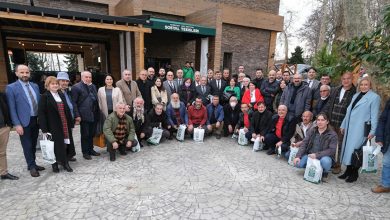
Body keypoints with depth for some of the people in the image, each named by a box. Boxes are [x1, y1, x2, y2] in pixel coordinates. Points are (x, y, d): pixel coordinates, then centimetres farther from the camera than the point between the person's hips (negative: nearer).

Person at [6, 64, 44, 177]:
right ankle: (31, 166, 17)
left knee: (33, 144, 15)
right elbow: (12, 108, -9)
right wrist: (17, 124, -14)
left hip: (36, 120, 5)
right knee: (27, 146, 4)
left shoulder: (35, 86, 9)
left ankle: (33, 164, 27)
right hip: (24, 122, -5)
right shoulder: (11, 88, -7)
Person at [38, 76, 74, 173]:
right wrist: (44, 129, -15)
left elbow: (67, 110, 13)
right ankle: (55, 164, 19)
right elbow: (41, 114, -10)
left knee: (64, 145, 8)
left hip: (64, 126, 5)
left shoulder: (61, 95, 12)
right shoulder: (44, 97, -5)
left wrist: (70, 124, 10)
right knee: (55, 146, 2)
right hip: (53, 127, -4)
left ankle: (65, 163, 20)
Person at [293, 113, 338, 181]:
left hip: (324, 157, -2)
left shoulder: (333, 134, -6)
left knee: (325, 161, -37)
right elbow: (304, 144, -2)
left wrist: (317, 155, -26)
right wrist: (298, 156, -16)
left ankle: (325, 173, -1)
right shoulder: (312, 131, 4)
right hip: (309, 155, 3)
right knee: (297, 163, -23)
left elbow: (332, 150, -14)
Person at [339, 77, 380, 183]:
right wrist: (343, 125, 17)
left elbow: (374, 115, -7)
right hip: (350, 127, 6)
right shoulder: (356, 95, 16)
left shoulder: (374, 97, -3)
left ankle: (354, 173, 10)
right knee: (347, 148, 9)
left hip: (361, 129, -6)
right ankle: (348, 171, 21)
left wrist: (372, 131, -11)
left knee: (355, 149, -5)